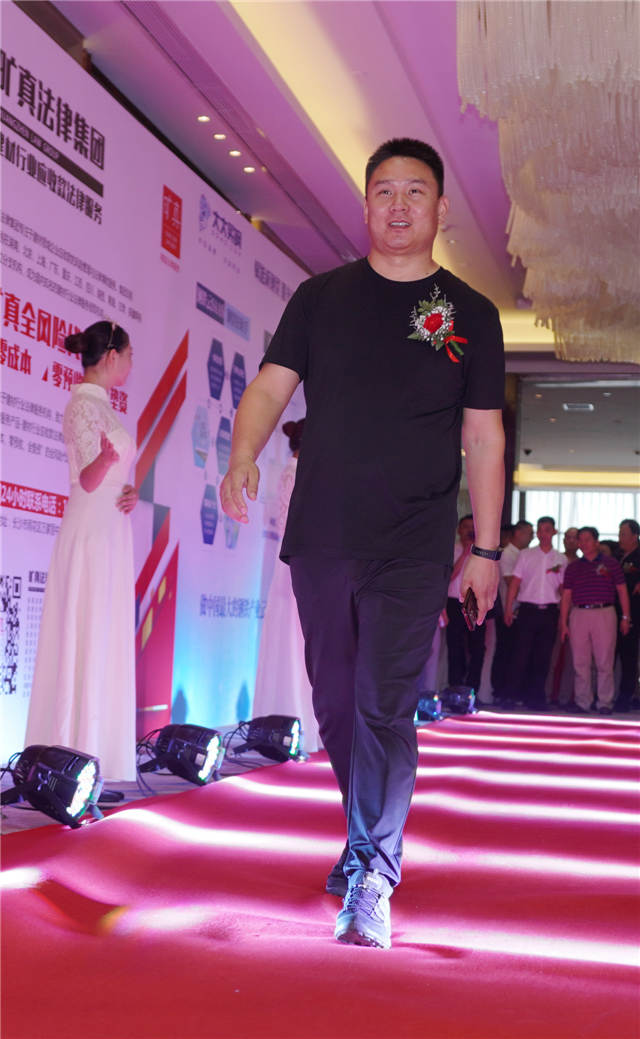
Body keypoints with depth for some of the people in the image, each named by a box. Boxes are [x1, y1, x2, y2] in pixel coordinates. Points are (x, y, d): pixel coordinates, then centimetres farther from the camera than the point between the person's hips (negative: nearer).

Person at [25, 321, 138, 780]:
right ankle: (77, 756, -7)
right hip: (93, 531, -9)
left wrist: (130, 490, 0)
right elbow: (88, 480, -18)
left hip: (111, 531, 9)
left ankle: (99, 751, 12)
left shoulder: (101, 406, 17)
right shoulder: (85, 406, -10)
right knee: (85, 639, -9)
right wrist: (105, 458, -39)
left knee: (108, 640, 8)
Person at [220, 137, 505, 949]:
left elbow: (483, 440, 7)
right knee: (336, 706, 11)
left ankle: (372, 881, -3)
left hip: (413, 550, -2)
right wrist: (243, 456, -18)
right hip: (320, 540, 2)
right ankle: (367, 842, 31)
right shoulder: (321, 298, 10)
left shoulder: (469, 315, 7)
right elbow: (270, 386, 3)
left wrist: (485, 551, 4)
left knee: (384, 706, -11)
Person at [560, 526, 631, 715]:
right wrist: (563, 623, 4)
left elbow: (622, 591, 6)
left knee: (605, 662, -3)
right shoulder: (572, 568, 12)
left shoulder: (610, 563, 7)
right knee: (580, 663, 3)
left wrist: (625, 617, -1)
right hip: (579, 614, 2)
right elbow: (566, 596, 11)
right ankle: (582, 703, 9)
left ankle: (605, 703, 4)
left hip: (604, 614, -2)